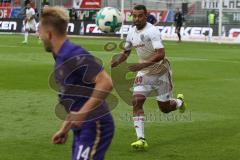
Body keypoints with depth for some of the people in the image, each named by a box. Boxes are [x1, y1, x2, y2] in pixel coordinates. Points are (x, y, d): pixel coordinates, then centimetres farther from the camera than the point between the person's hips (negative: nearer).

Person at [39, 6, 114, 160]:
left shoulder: (74, 55, -18)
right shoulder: (61, 58, 13)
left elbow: (106, 83, -26)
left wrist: (83, 113, -29)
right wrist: (65, 129, 23)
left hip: (95, 127, -10)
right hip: (83, 129, 10)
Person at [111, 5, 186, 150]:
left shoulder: (152, 31, -22)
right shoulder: (132, 33, 1)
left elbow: (161, 54, -31)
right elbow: (126, 53, 15)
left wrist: (142, 65, -39)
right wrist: (115, 63, -4)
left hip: (160, 71, -5)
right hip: (144, 72, 5)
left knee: (165, 108, 6)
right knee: (136, 102, -15)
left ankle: (180, 102, 43)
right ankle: (141, 140, -16)